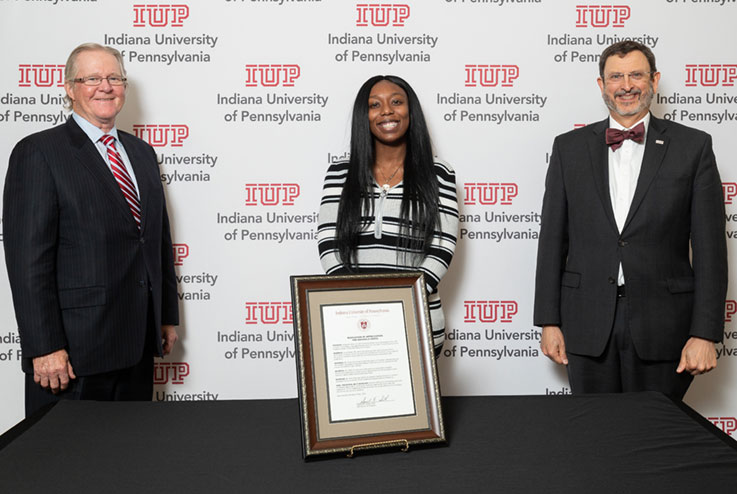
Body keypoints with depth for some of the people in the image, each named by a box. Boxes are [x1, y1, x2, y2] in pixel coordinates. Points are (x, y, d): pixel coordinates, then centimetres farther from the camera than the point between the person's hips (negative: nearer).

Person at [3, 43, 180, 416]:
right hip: (73, 349, -6)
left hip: (138, 345, 6)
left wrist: (167, 316, 16)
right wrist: (44, 348, -17)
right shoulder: (38, 153, -6)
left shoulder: (141, 152, 15)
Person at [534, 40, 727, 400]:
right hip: (588, 327, 1)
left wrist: (705, 333, -6)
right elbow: (552, 239, 6)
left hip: (662, 329, -1)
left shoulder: (693, 146, 2)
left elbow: (709, 246, -1)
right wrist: (549, 321, 2)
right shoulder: (569, 148, 6)